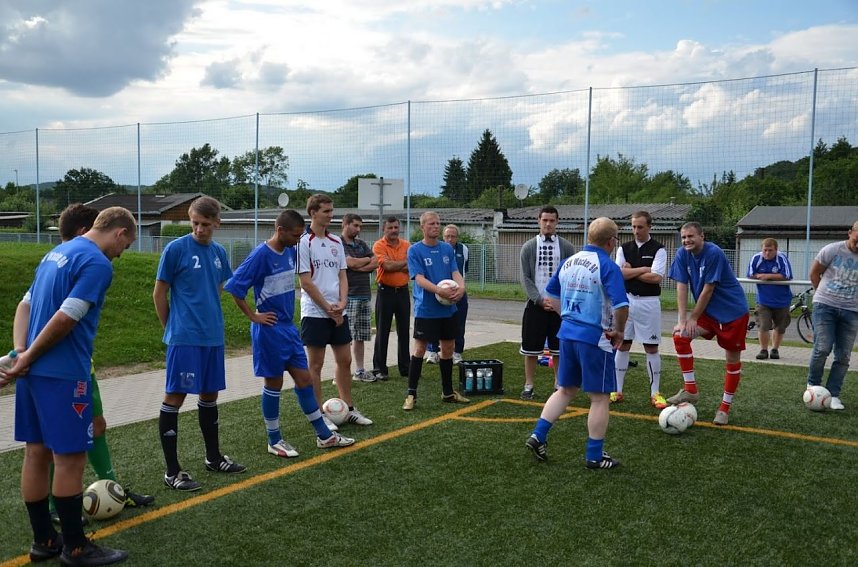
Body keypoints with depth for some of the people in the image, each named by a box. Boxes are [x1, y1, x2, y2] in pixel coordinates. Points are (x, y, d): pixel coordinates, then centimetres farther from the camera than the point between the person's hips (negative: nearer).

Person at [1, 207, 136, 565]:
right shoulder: (97, 263, -13)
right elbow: (65, 319, -20)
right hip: (63, 374, -9)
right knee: (70, 458, -1)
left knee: (37, 453, 13)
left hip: (34, 372, 9)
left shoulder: (56, 253, 16)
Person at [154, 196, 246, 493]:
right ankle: (172, 471, 5)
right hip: (184, 338, -6)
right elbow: (159, 294, -3)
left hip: (213, 337, 6)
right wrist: (172, 328, 3)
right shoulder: (176, 249, -9)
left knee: (210, 394, 15)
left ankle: (214, 457, 29)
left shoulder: (219, 252, 9)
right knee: (175, 396, -2)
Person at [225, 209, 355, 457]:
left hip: (288, 327, 7)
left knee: (304, 378, 10)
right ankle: (275, 441, 18)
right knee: (273, 383, 4)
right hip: (270, 329, -7)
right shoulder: (260, 255, -18)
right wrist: (253, 316, -15)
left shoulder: (290, 251, 5)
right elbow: (234, 287, -19)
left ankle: (324, 436, 18)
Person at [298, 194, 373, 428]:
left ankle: (349, 410, 22)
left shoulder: (336, 242, 10)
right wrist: (328, 308, -12)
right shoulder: (304, 242, -10)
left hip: (338, 312, 7)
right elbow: (305, 282, -13)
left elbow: (342, 275, 12)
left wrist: (342, 303, -5)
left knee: (344, 360, 11)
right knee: (315, 365, 2)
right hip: (315, 313, -7)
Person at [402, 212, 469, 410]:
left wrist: (461, 286, -19)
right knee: (419, 349, -3)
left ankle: (448, 392, 24)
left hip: (449, 309, 5)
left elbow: (455, 272, 3)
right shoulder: (415, 250, -6)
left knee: (448, 348, 12)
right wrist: (440, 291, -28)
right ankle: (411, 394, 6)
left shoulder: (447, 249, 9)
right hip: (425, 309, -5)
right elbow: (419, 278, -15)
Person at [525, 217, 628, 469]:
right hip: (595, 339, -6)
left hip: (568, 334, 7)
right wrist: (619, 331, -7)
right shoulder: (608, 267, -15)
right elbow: (621, 305, -24)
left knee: (565, 390, 20)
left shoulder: (568, 262, 7)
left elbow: (550, 295, 16)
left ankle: (538, 436, 14)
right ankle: (594, 456, 14)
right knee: (600, 398, 6)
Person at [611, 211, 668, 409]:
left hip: (649, 302, -3)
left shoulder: (658, 249, -4)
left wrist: (631, 272, -8)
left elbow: (656, 277, -15)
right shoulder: (624, 249, 7)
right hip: (626, 300, 3)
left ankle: (655, 393, 10)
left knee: (651, 348, 2)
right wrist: (644, 269, -10)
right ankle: (617, 391, 14)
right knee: (622, 346, 7)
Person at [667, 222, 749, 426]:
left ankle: (725, 407, 14)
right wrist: (682, 320, -15)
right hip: (708, 311, 5)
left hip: (733, 311, -5)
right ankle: (690, 390, -5)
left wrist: (693, 318, -14)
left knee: (732, 358, 0)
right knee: (680, 336, -15)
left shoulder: (714, 253, -21)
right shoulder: (682, 255, -5)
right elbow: (682, 287, -8)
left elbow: (708, 290, -19)